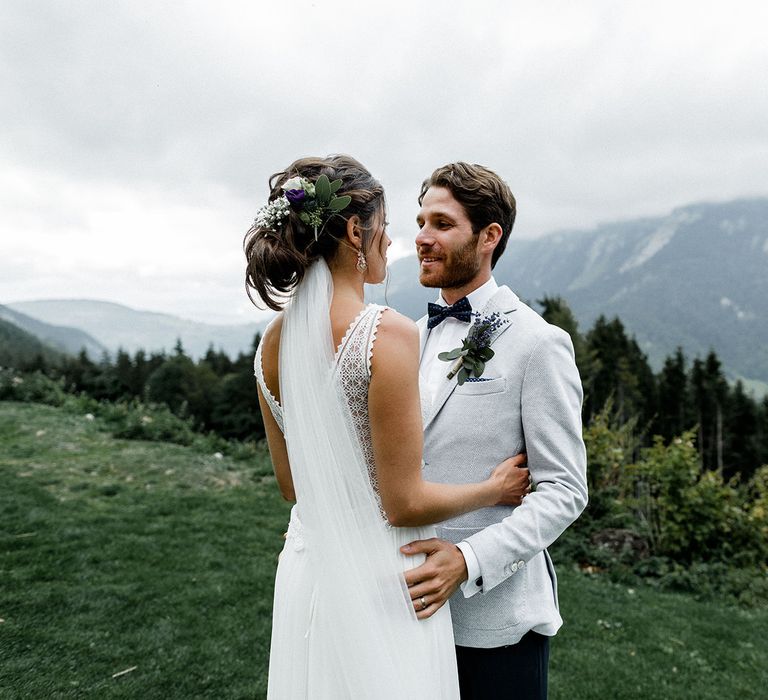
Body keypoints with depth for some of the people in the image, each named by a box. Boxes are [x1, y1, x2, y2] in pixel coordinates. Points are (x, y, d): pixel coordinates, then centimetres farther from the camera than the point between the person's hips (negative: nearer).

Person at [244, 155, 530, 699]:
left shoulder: (273, 341, 0)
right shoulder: (388, 333, -22)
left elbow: (291, 484, 9)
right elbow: (405, 504, -18)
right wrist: (493, 489, -2)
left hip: (305, 569, 7)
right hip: (379, 578, -7)